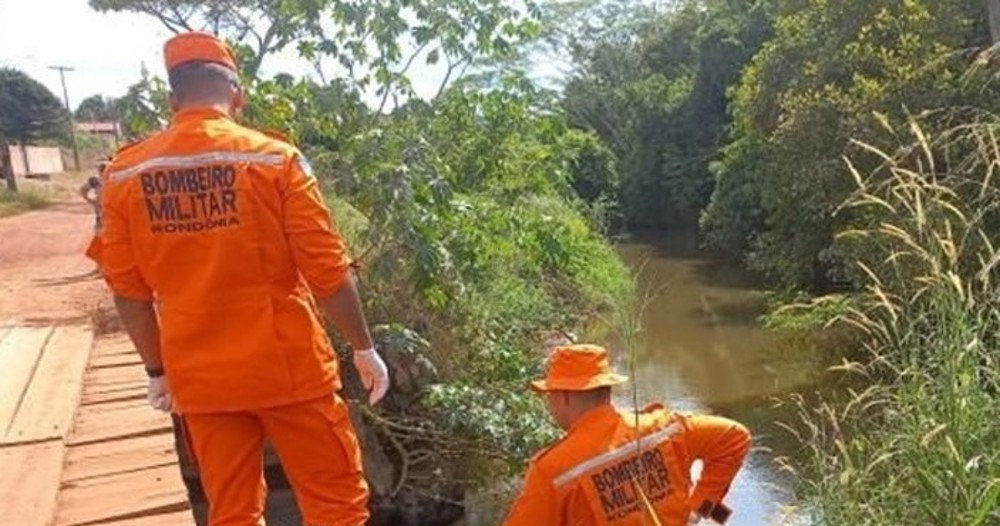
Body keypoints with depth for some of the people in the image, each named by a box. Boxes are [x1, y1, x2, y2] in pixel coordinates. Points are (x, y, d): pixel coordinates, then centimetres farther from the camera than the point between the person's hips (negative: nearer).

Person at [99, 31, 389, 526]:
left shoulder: (125, 174, -1)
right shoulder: (274, 158, -12)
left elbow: (128, 290, 4)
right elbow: (328, 272, -12)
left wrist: (158, 369, 16)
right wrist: (364, 348, 0)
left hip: (200, 378, 4)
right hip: (288, 367, -4)